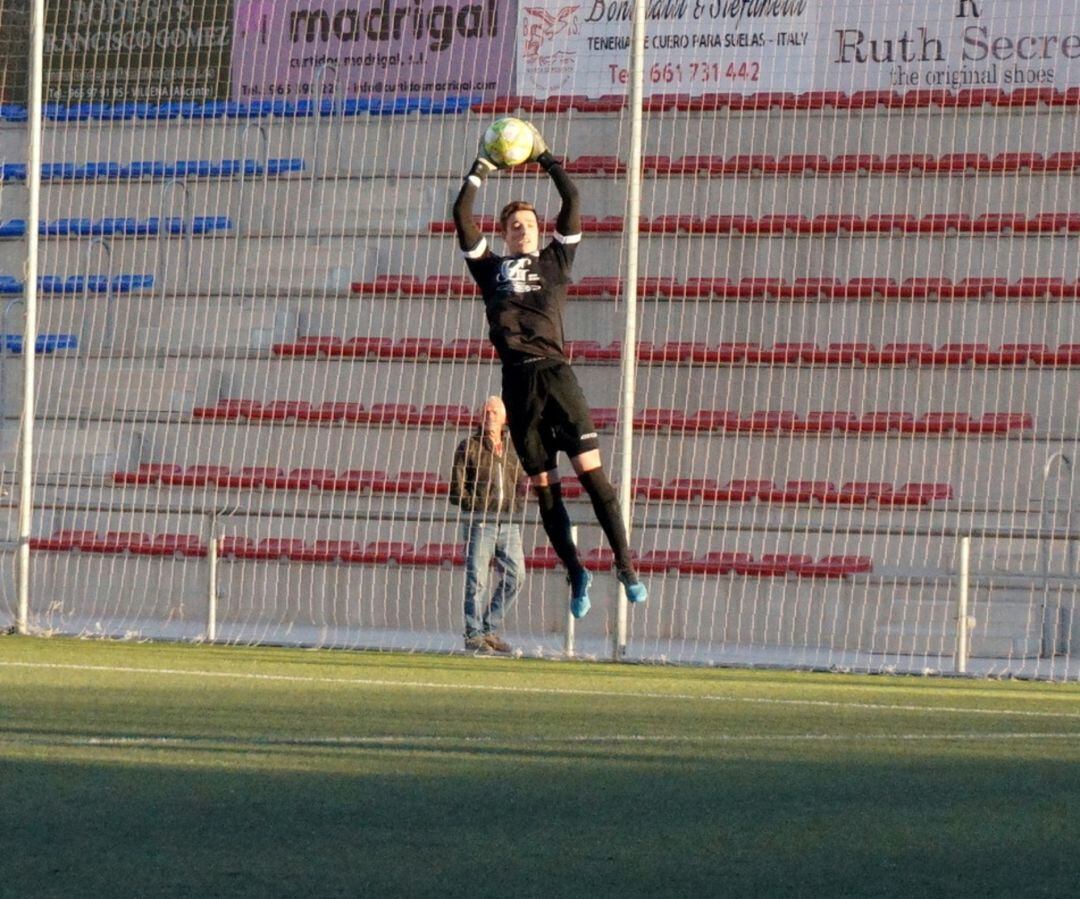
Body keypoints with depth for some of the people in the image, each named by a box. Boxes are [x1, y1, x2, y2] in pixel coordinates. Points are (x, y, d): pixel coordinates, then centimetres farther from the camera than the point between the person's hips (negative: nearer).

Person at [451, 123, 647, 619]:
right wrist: (479, 172, 16)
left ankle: (624, 563, -8)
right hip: (518, 382, 1)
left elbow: (572, 203, 14)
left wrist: (546, 159, 18)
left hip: (555, 373, -1)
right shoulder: (491, 268, 19)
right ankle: (575, 573, 12)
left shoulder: (555, 260, 18)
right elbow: (462, 217, 14)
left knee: (591, 471, -9)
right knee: (544, 486, 3)